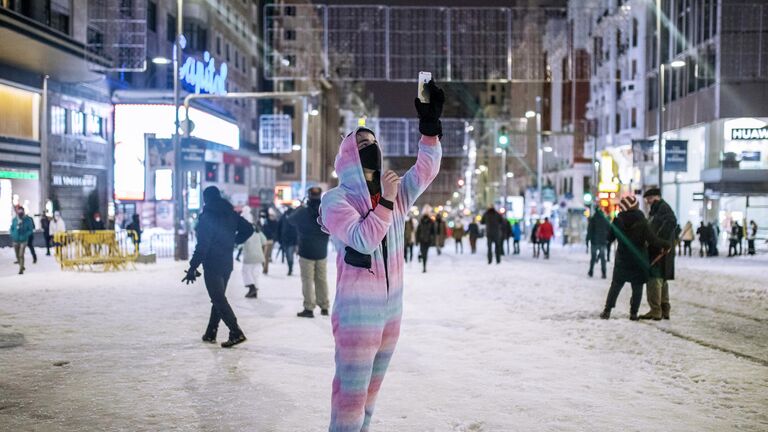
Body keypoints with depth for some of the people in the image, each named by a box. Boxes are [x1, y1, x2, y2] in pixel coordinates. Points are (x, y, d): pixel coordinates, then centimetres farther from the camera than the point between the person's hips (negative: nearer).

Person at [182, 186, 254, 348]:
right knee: (218, 298, 16)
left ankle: (236, 333, -13)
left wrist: (193, 267, -15)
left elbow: (202, 245, -18)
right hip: (227, 263, 7)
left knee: (219, 300, -4)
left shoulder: (206, 216, -14)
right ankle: (210, 334, 23)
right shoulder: (230, 214, 5)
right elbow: (248, 229, 9)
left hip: (212, 265, -7)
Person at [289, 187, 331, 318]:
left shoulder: (303, 212, -12)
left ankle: (309, 308, -5)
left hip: (306, 251, -3)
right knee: (322, 279, 13)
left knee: (307, 280, -1)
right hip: (322, 252, 3)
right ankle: (324, 307, 17)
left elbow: (291, 220, 8)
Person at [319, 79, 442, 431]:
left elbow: (425, 171, -4)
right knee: (351, 391, -7)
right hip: (357, 310, -7)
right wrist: (385, 202, -22)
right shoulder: (336, 199, -11)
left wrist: (430, 123, -12)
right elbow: (364, 240, -24)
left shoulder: (394, 195, 8)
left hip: (392, 307, 7)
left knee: (370, 388, 17)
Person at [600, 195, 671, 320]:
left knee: (616, 285, 12)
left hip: (622, 260, 2)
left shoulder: (618, 221, -6)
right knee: (637, 287, 8)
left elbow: (609, 237, 4)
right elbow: (653, 240, -17)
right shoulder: (642, 222, -14)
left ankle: (607, 311, 9)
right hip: (639, 260, -2)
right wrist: (667, 244, -3)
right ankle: (633, 313, 8)